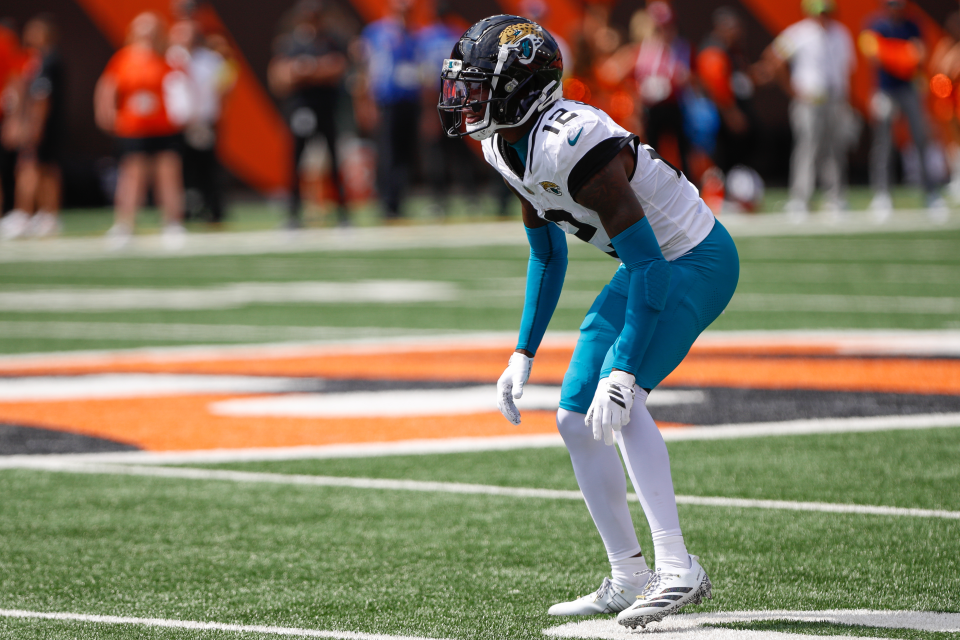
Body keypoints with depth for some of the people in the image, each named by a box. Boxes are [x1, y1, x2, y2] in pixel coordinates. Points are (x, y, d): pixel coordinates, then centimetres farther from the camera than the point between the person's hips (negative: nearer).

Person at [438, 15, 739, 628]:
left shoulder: (573, 144, -31)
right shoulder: (504, 148, -1)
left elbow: (649, 265, -32)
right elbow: (548, 257, 14)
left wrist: (623, 371, -36)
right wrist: (524, 354, 12)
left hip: (697, 261, -10)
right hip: (650, 265, 10)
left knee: (618, 400, -27)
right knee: (577, 420, 7)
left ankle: (678, 569, -24)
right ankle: (628, 579, 17)